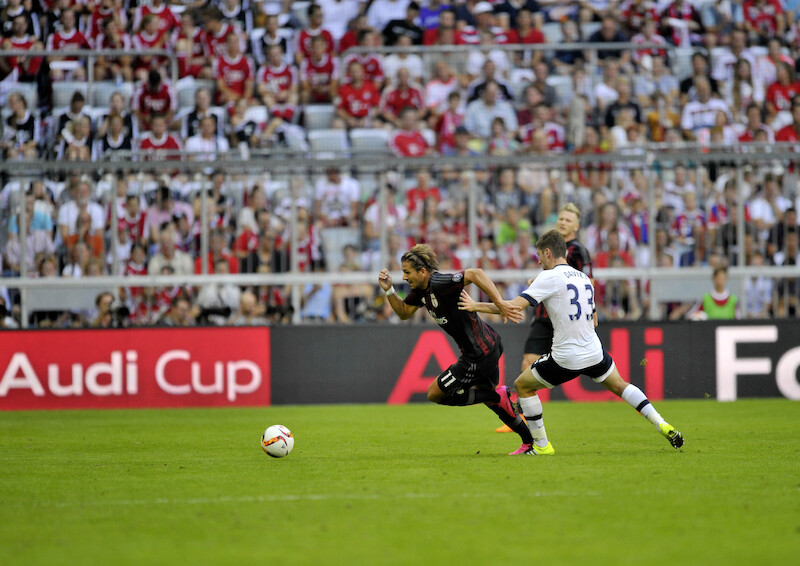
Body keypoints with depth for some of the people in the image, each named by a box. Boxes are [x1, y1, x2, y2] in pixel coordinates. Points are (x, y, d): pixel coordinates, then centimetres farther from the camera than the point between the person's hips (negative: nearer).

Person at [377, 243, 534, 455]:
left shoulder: (439, 284, -24)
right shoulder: (421, 289, 5)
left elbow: (475, 273, -36)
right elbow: (404, 312, 18)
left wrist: (501, 304, -40)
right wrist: (389, 290, 2)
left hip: (479, 355, -10)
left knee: (435, 394, 1)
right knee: (487, 395, 29)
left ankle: (498, 396, -1)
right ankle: (530, 441, 36)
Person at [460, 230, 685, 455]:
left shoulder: (549, 277, -10)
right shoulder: (584, 278, 12)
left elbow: (514, 306, -17)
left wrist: (476, 306, -10)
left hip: (565, 358, -6)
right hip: (594, 353, 6)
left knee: (522, 386, 13)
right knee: (619, 386, 28)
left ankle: (541, 445, 14)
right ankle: (662, 426, 18)